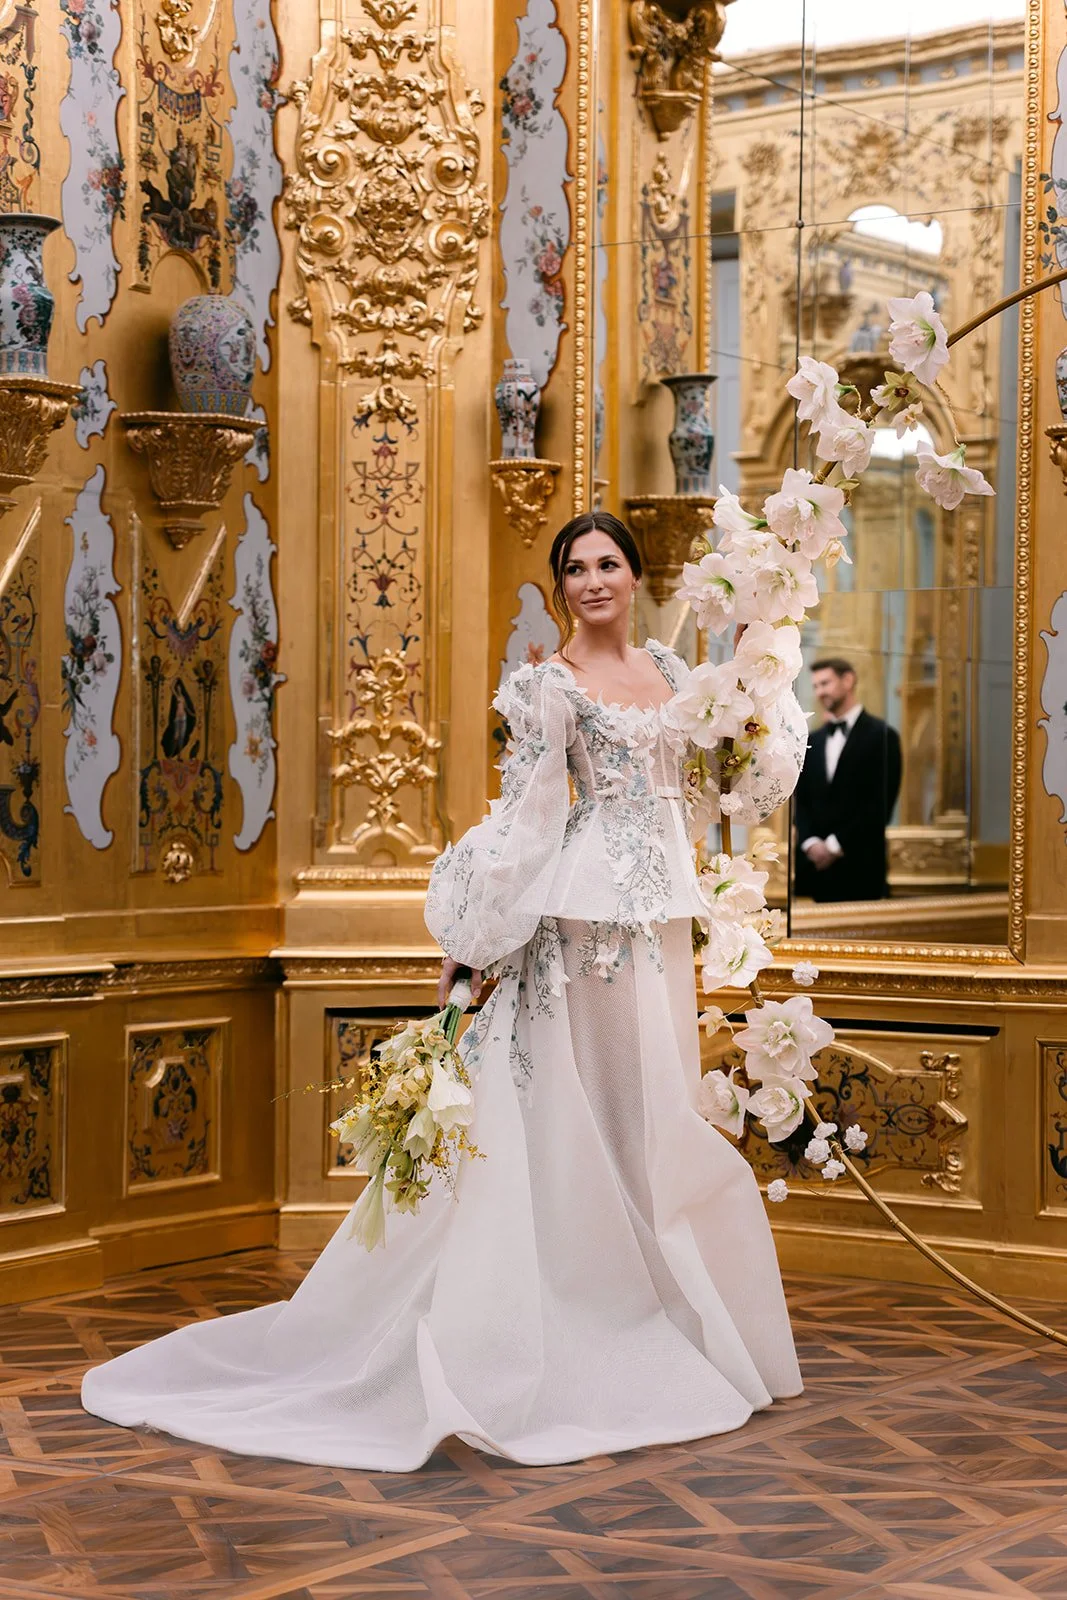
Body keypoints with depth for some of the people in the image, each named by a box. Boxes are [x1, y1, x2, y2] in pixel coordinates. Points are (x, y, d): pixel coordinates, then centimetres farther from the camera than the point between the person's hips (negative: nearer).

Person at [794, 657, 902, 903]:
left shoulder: (881, 736, -1)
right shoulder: (812, 742, 17)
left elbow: (881, 803, -8)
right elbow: (801, 800, 12)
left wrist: (836, 844, -11)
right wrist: (810, 843, -5)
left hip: (860, 865, -4)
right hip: (814, 865, 4)